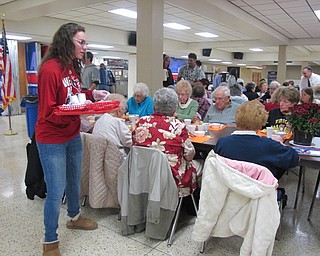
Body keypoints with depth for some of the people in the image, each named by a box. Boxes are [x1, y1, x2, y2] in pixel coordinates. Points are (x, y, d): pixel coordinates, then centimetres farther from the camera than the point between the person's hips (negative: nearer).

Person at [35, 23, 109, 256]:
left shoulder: (73, 67, 5)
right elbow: (48, 113, -21)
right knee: (56, 191, 1)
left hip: (73, 136, 8)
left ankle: (74, 217, 47)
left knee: (74, 180, 23)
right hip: (52, 140, -8)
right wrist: (78, 112, -33)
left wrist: (91, 94, -2)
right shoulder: (50, 69, -20)